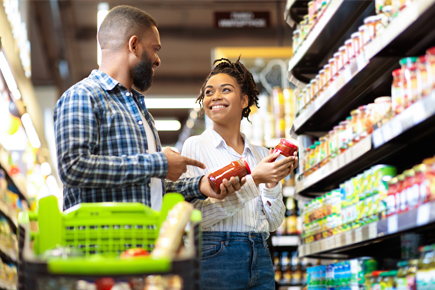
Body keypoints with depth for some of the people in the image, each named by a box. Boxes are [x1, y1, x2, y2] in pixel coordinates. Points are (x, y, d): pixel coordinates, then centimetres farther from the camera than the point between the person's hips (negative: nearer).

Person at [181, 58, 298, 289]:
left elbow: (273, 222, 10)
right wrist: (253, 180, -18)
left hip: (260, 258, 4)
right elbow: (196, 215, -13)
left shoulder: (261, 155, 11)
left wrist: (273, 183, -6)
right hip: (215, 256, -4)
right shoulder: (195, 146, -1)